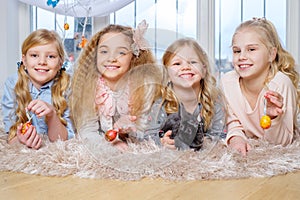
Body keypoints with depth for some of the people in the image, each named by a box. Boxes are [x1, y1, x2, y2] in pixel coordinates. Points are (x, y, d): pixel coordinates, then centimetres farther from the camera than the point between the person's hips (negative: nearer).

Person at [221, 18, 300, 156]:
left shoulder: (281, 84, -20)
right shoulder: (227, 81, -11)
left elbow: (282, 143, -15)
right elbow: (233, 123, 1)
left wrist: (273, 117, -32)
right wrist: (235, 137, -19)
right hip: (247, 149, 3)